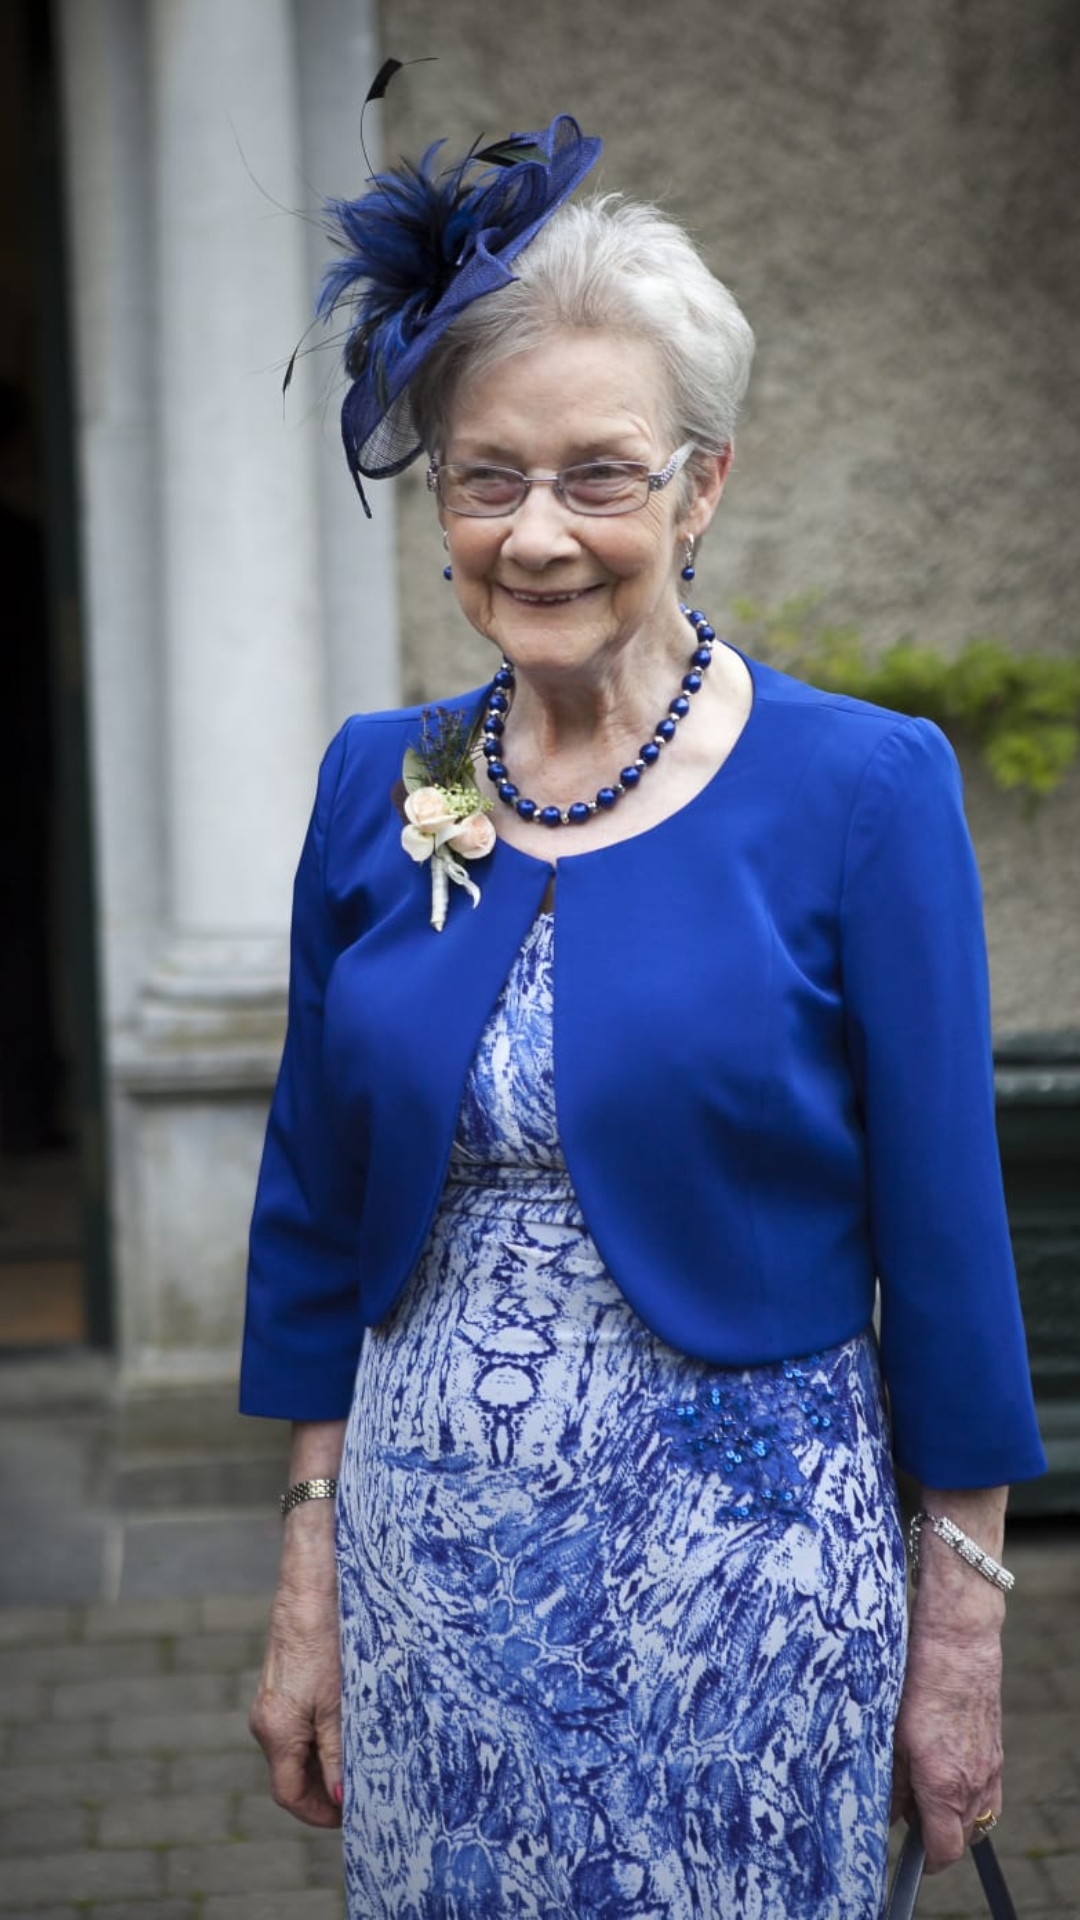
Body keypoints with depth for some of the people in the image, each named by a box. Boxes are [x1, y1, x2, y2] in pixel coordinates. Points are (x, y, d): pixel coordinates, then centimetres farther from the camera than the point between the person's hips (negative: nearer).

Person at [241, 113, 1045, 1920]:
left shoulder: (860, 789, -10)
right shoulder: (375, 785, 1)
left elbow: (943, 1238, -7)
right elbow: (317, 1217, 7)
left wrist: (962, 1634, -4)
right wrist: (307, 1587, 7)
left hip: (739, 1570, -3)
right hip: (426, 1566, 4)